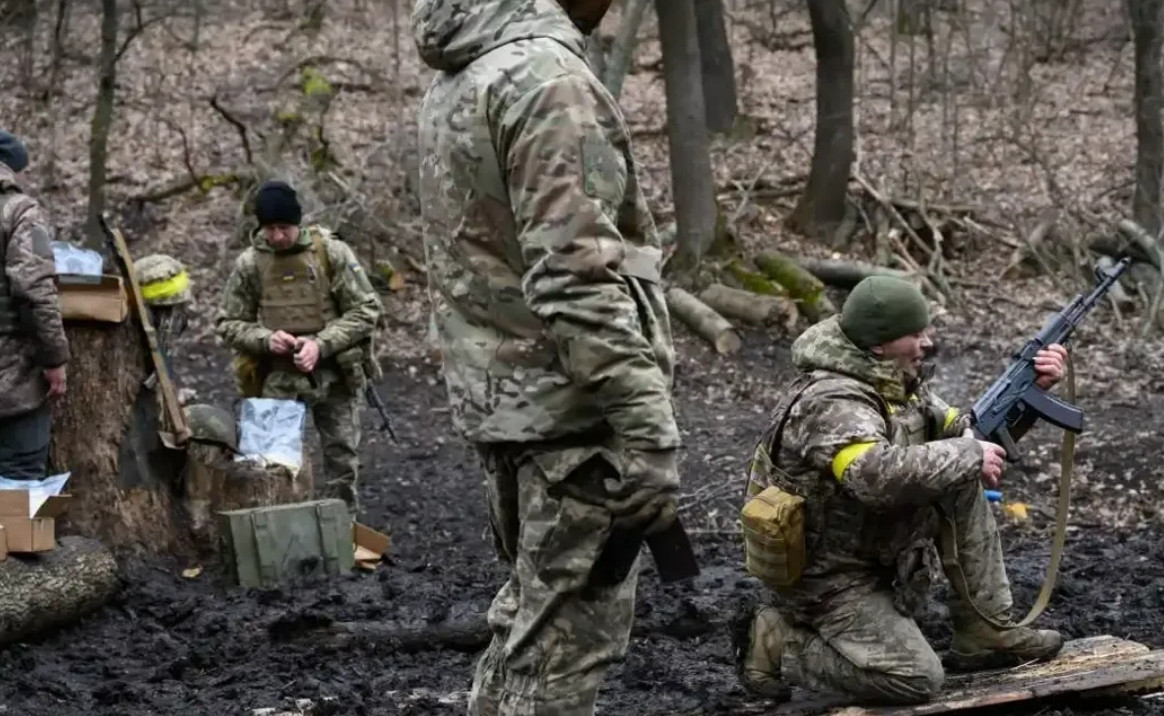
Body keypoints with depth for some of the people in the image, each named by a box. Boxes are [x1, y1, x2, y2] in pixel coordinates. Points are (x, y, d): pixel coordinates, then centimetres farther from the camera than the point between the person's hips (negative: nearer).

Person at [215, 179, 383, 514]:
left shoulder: (332, 253, -6)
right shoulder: (250, 263, -2)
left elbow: (367, 310, -5)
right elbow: (228, 322, 6)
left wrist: (322, 344, -17)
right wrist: (266, 339, -14)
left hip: (333, 370, 0)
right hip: (279, 375, 0)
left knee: (342, 458, 8)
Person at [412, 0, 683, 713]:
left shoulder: (457, 78, 12)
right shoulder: (546, 75, -19)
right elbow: (577, 281, -24)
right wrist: (649, 432, -23)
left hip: (498, 397, 9)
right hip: (572, 412, -9)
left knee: (531, 616, 21)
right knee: (568, 636, -1)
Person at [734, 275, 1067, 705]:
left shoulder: (900, 384, 4)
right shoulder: (833, 401, -27)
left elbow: (967, 434, 10)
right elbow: (881, 475, -44)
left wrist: (1030, 391, -5)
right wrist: (970, 456, -32)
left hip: (875, 552, 9)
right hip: (823, 574, -9)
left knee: (963, 485, -4)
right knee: (919, 679, -17)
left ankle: (985, 634, 1)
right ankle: (775, 643, -3)